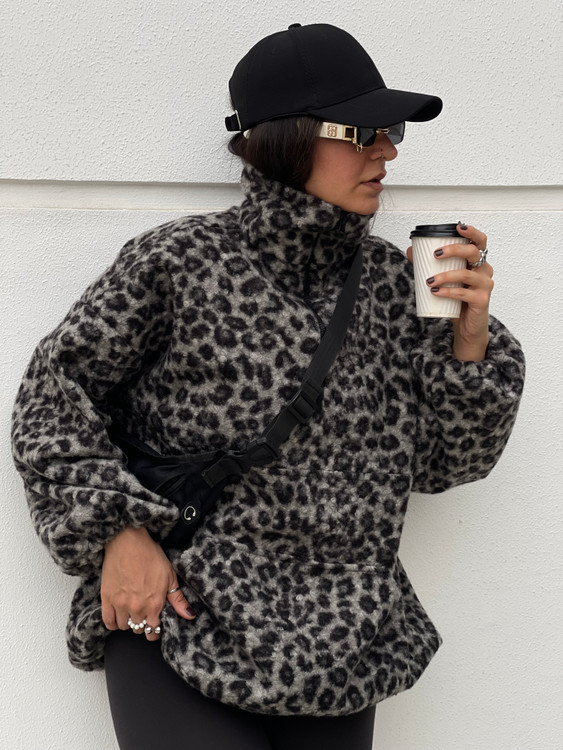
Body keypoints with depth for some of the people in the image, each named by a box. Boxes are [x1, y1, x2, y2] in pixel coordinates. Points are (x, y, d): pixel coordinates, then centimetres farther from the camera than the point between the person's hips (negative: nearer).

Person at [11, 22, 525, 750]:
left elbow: (441, 461, 9)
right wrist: (116, 528, -11)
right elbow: (54, 390, -1)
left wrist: (469, 340, -6)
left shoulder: (392, 278, 4)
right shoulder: (177, 261, -8)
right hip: (179, 624, -4)